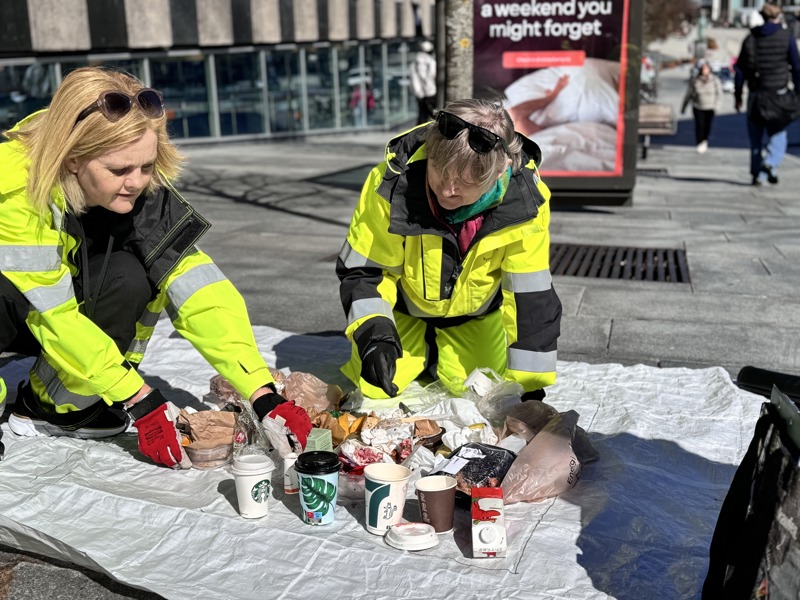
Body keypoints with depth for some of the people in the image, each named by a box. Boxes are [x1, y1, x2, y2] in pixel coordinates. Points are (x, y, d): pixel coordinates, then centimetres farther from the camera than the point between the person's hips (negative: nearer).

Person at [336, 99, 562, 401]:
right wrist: (373, 334, -38)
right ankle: (420, 350, 23)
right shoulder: (393, 183, -34)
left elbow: (531, 295, -24)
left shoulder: (524, 199, -32)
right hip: (403, 310, 0)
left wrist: (529, 385, -22)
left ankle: (442, 355, 23)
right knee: (372, 388, -11)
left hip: (474, 317, 1)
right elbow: (363, 270, -20)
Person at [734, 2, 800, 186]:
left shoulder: (750, 39, 6)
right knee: (777, 134, 6)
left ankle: (758, 174, 11)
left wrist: (738, 95, 10)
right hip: (778, 93, -2)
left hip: (755, 94, 2)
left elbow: (740, 69, 5)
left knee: (756, 137, 9)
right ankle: (770, 162, -21)